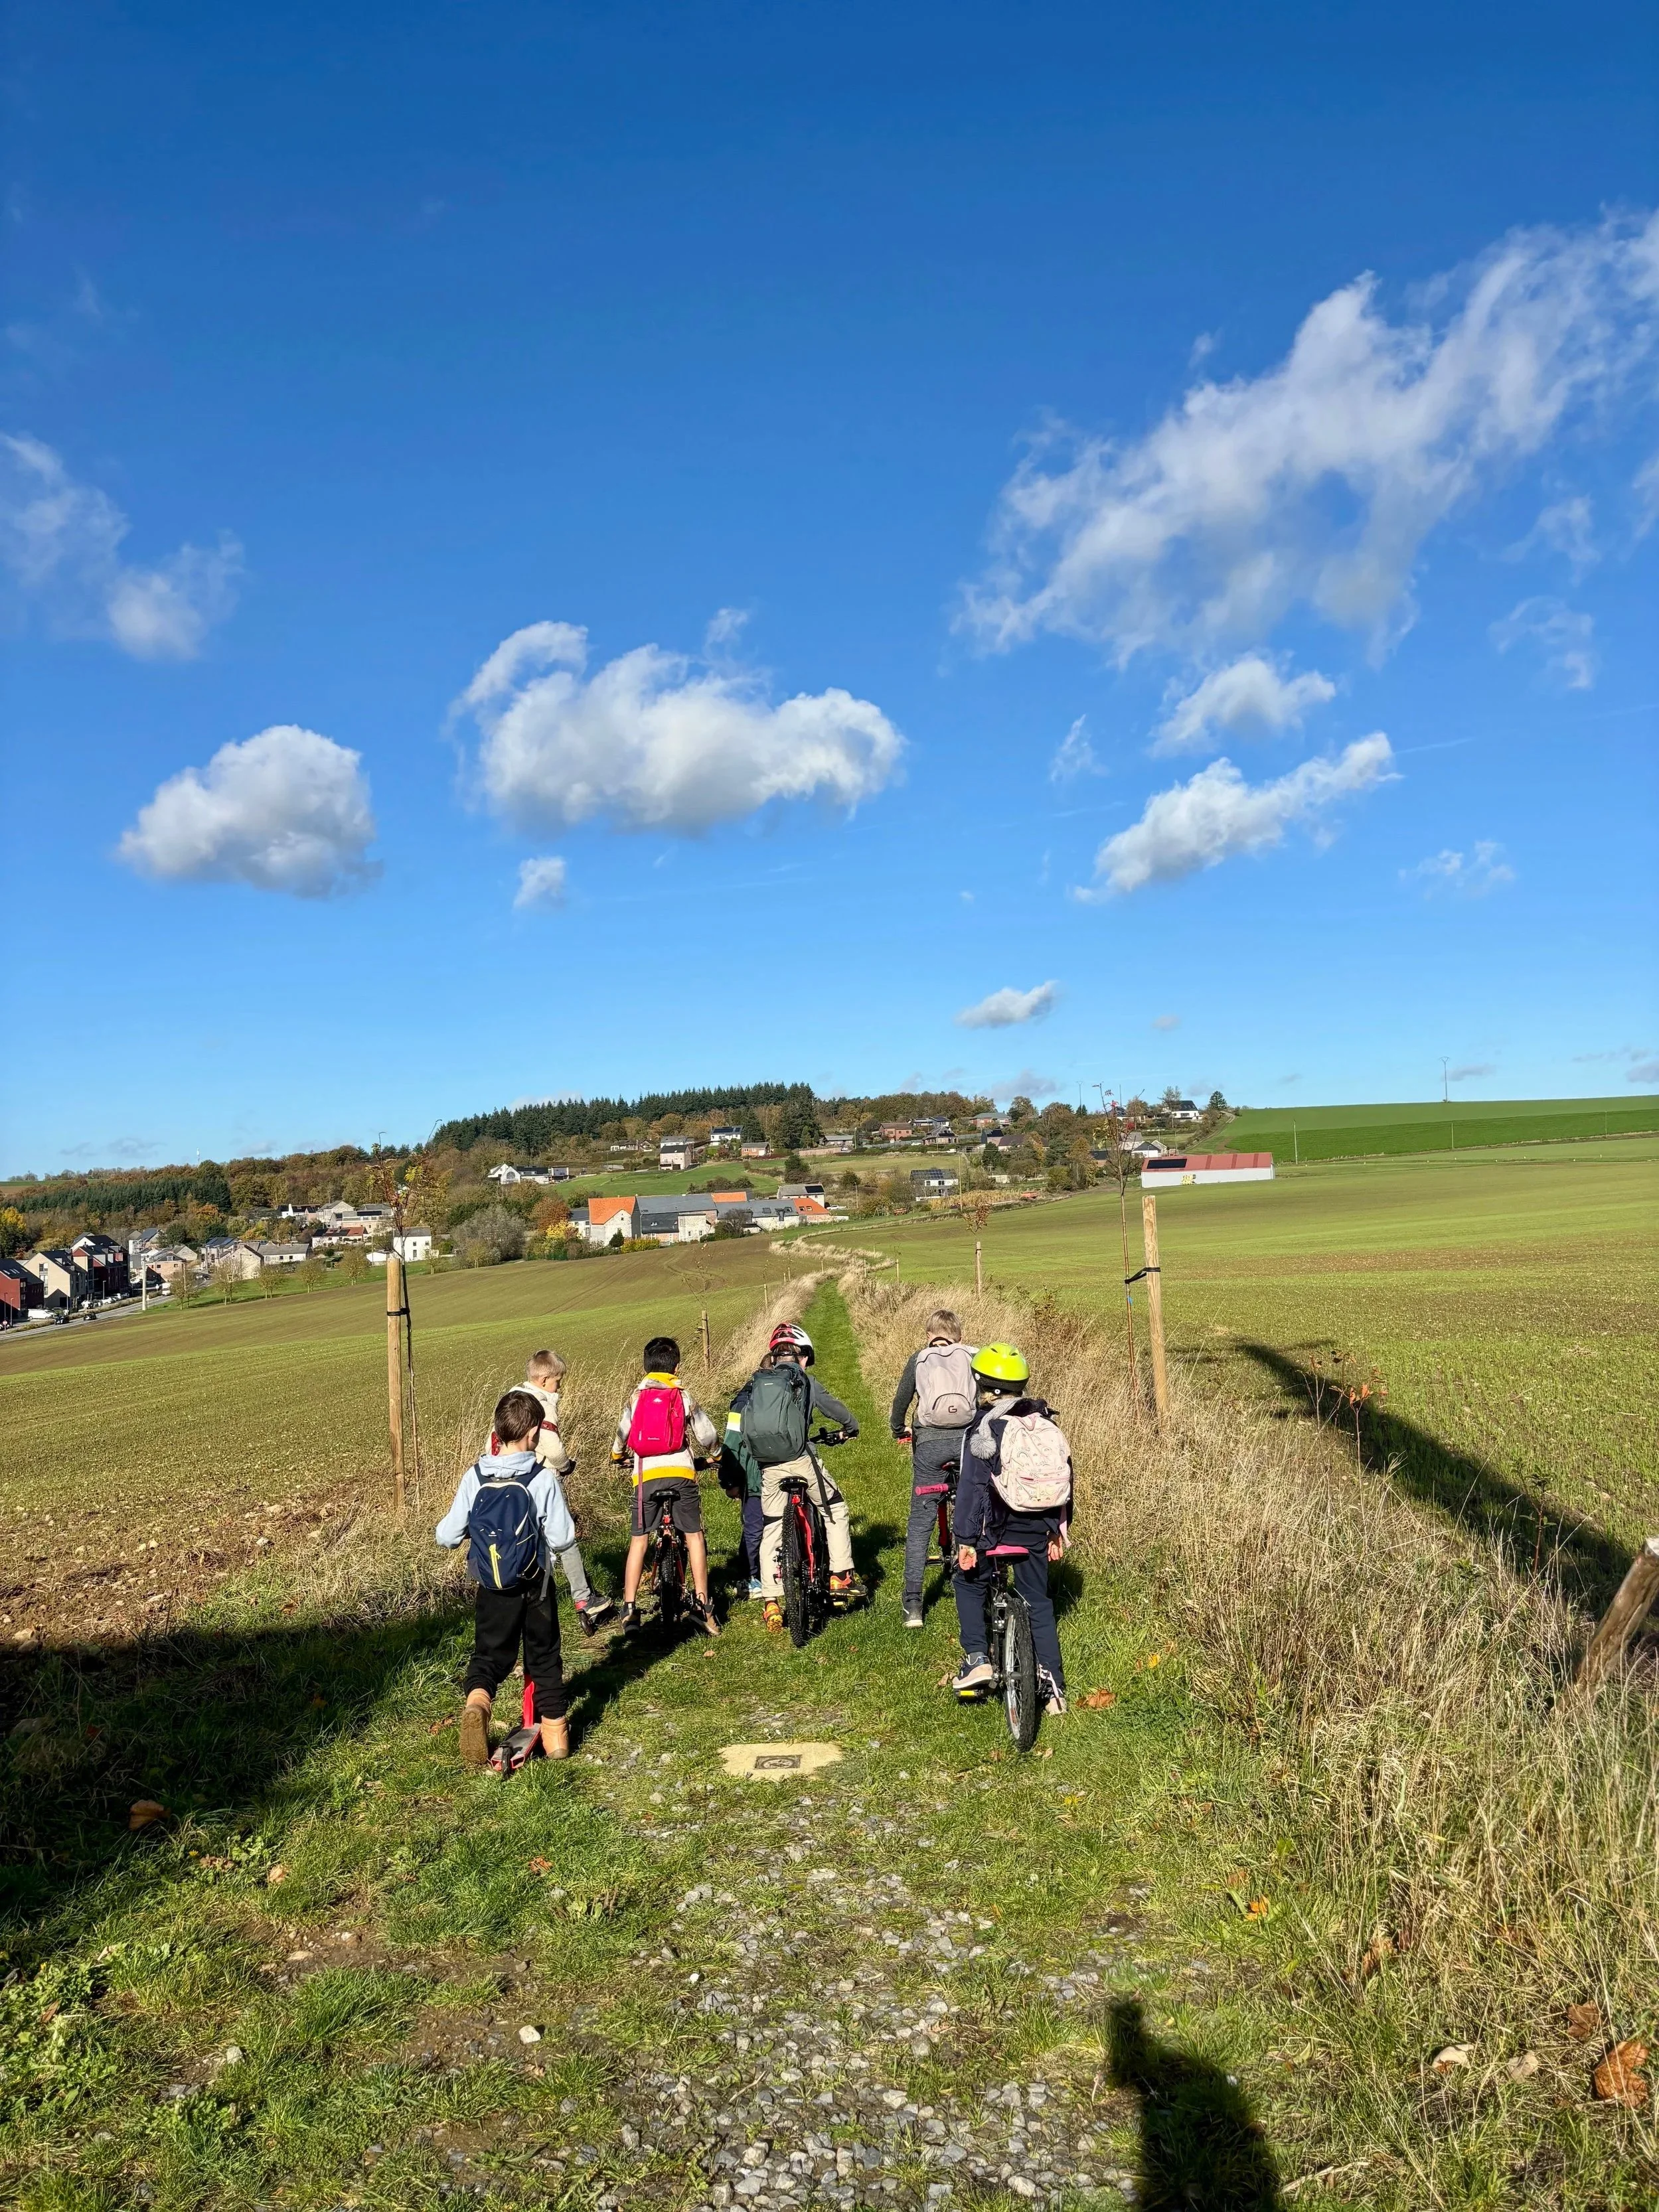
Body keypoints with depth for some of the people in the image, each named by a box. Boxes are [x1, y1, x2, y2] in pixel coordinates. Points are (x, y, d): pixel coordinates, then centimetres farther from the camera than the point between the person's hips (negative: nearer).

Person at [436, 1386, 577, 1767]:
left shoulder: (475, 1477, -10)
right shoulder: (542, 1479, -16)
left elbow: (447, 1536, -6)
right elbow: (561, 1538, -14)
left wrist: (447, 1538, 18)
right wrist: (571, 1526, 8)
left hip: (492, 1590, 1)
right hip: (535, 1588, -1)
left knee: (490, 1655, 14)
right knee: (544, 1657, 17)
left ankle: (476, 1702, -16)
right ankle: (555, 1731, 23)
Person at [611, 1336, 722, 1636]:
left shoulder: (636, 1398, 9)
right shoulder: (684, 1397, 6)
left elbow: (622, 1433, 14)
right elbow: (707, 1434, 6)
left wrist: (618, 1457, 36)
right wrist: (714, 1454, 29)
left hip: (646, 1475, 1)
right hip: (681, 1472, -1)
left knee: (639, 1539, 10)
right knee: (694, 1535, 10)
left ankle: (629, 1608, 6)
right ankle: (702, 1605, 6)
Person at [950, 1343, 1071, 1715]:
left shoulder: (983, 1428, -12)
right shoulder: (1046, 1421, 5)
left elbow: (972, 1486, -16)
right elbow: (1064, 1476, 10)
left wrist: (965, 1540, -12)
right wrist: (1058, 1530, 18)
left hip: (997, 1527, -5)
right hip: (1039, 1528, 5)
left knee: (969, 1582, 20)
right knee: (1038, 1601, 17)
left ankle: (977, 1659, 7)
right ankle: (1053, 1687, 15)